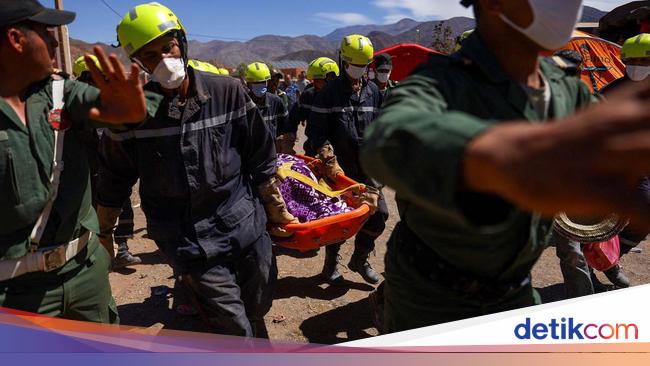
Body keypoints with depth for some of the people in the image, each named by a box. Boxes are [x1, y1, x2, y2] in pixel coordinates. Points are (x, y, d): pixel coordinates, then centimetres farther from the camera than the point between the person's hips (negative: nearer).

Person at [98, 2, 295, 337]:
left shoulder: (227, 92, -5)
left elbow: (260, 159, 3)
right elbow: (115, 181, 5)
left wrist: (276, 208, 9)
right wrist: (101, 234, 14)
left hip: (247, 225, 2)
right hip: (189, 244, -2)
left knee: (258, 309, 19)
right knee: (237, 332, -1)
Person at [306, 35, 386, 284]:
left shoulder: (373, 92, 10)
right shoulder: (329, 93, -3)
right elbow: (316, 132, -7)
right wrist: (330, 163, -17)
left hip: (366, 168, 4)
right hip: (339, 168, -4)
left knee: (378, 212, 1)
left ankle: (360, 259, 22)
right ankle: (331, 264, 25)